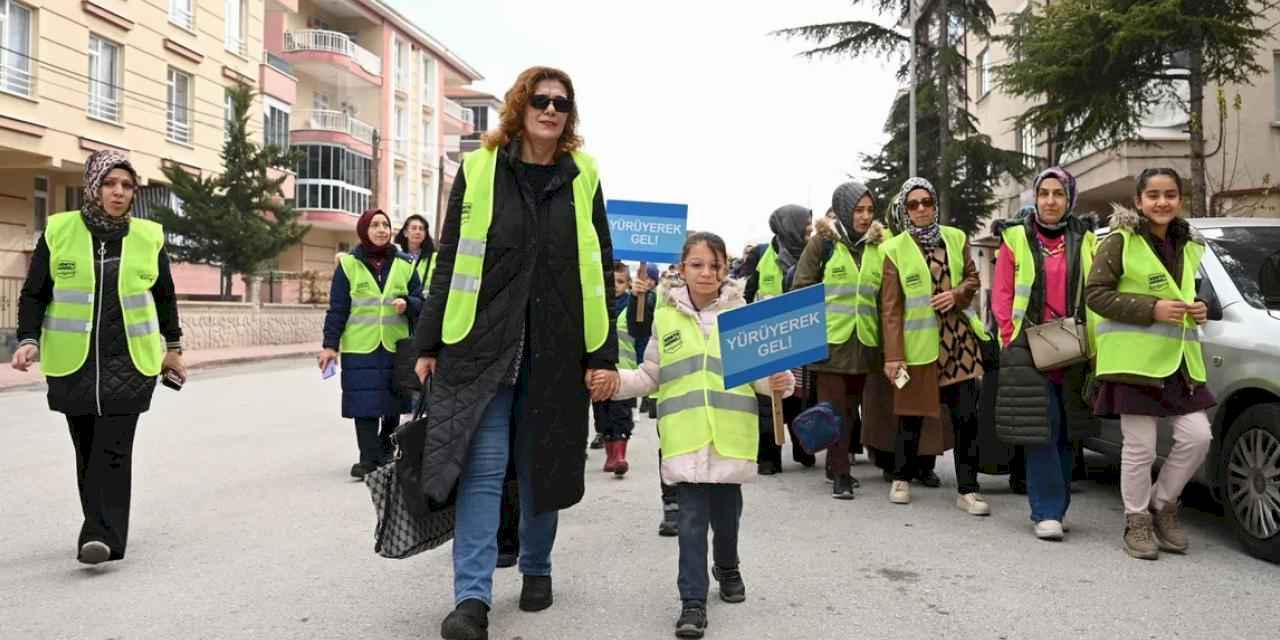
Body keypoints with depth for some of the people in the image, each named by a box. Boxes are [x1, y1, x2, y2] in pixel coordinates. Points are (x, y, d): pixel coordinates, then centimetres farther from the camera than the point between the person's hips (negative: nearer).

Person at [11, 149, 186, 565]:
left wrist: (173, 346, 19)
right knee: (87, 449, 10)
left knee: (113, 449, -10)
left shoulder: (147, 236, 3)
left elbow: (165, 296, 15)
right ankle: (102, 529, 24)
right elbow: (34, 294, 6)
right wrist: (29, 339, -9)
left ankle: (103, 537, -13)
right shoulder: (58, 231, 1)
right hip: (73, 362, 1)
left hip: (129, 362, -1)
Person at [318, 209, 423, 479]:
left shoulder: (404, 265, 10)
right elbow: (337, 308, 2)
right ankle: (369, 457, 0)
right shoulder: (348, 264, 3)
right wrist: (330, 345, -2)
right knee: (365, 404, -6)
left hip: (396, 347, 2)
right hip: (360, 348, -2)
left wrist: (407, 304, -12)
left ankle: (385, 454, 26)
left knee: (393, 406, 8)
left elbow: (420, 302, 11)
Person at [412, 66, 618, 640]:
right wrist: (428, 344, 3)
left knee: (541, 464, 11)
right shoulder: (477, 170, 3)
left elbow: (600, 270, 6)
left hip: (556, 349, 1)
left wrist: (604, 356, 0)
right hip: (481, 343, -1)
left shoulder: (582, 178, 7)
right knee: (482, 467, -6)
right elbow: (448, 262, 5)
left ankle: (536, 568, 31)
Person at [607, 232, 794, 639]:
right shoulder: (666, 317, 5)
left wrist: (779, 382, -19)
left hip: (730, 436, 0)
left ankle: (727, 569, 43)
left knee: (726, 513, 15)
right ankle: (693, 601, 10)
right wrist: (614, 381, -7)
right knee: (692, 520, 0)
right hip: (686, 438, 0)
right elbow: (650, 376, 9)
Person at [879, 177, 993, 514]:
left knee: (967, 417, -2)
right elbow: (890, 308, -6)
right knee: (912, 414, 9)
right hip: (917, 344, -2)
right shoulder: (895, 250, -4)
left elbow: (973, 278, 15)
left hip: (959, 339, 2)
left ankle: (967, 490, 8)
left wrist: (957, 294, -8)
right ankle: (902, 479, 29)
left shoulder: (956, 238, 6)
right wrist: (893, 355, -10)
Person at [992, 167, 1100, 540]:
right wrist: (1015, 339, -8)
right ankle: (1047, 512, -3)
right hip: (1028, 351, -3)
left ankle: (1055, 507, 21)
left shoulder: (1085, 241, 10)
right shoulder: (1015, 239, 3)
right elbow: (1001, 295, 1)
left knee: (1066, 433, 9)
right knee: (1040, 432, -9)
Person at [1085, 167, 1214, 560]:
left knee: (1197, 436, 0)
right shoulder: (1120, 241, -5)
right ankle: (1137, 522, 15)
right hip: (1135, 359, -6)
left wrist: (1198, 309, 7)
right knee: (1140, 446, -2)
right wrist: (1152, 308, -18)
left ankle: (1162, 504, 21)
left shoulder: (1189, 246, 16)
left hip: (1180, 359, 6)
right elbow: (1095, 294, -10)